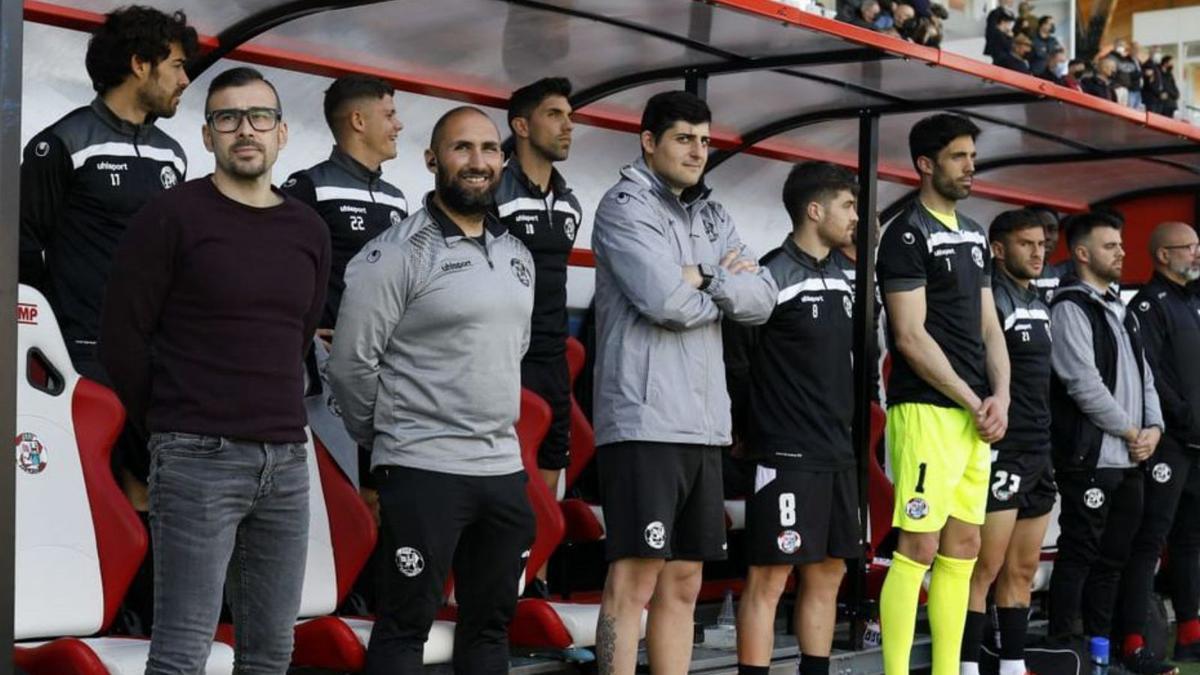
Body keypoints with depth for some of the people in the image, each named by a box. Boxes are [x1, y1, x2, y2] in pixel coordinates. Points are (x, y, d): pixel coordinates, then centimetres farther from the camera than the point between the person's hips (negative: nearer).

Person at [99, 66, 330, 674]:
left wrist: (278, 424, 15)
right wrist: (172, 425, 3)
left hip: (286, 462, 6)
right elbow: (122, 334, -4)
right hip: (198, 461, -5)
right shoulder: (172, 216, -5)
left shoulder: (309, 231, 12)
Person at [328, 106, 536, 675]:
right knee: (407, 622, -2)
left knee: (491, 621, 12)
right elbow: (351, 364, -10)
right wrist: (389, 436, 3)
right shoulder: (397, 254, -11)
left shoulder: (518, 256, 12)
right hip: (424, 470, -7)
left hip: (505, 468, 7)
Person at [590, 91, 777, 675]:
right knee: (633, 581, -8)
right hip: (643, 422, -8)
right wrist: (726, 285, 1)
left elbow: (763, 300, 8)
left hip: (703, 426, 8)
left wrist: (702, 278, -7)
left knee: (683, 584, 10)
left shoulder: (712, 217, 20)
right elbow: (667, 302, -17)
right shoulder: (625, 206, -3)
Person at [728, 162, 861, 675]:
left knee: (827, 575, 11)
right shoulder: (774, 275, -12)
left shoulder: (842, 279, 14)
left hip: (837, 454, 8)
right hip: (786, 455, -8)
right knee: (770, 577, -5)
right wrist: (751, 425, -6)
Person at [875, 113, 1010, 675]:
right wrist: (973, 402, -11)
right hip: (927, 410, -8)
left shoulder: (973, 235, 18)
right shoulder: (908, 235, -7)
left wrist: (999, 397, 1)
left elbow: (989, 327, 17)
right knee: (918, 549, -8)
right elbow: (910, 338, -13)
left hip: (976, 414, 8)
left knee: (963, 550, 9)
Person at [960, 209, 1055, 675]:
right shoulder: (990, 298, -11)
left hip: (1039, 453, 9)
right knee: (985, 569, -7)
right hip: (1000, 452, -9)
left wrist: (1046, 441, 19)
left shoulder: (1040, 304, 16)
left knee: (1023, 571, 10)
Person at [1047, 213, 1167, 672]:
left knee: (1112, 558, 12)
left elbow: (1143, 375, 18)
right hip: (1091, 458, -8)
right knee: (1079, 555, -4)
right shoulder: (1071, 307, -8)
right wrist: (1131, 433, -9)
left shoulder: (1121, 310, 19)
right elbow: (1084, 383, -16)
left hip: (1130, 460, 8)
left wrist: (1153, 427, 1)